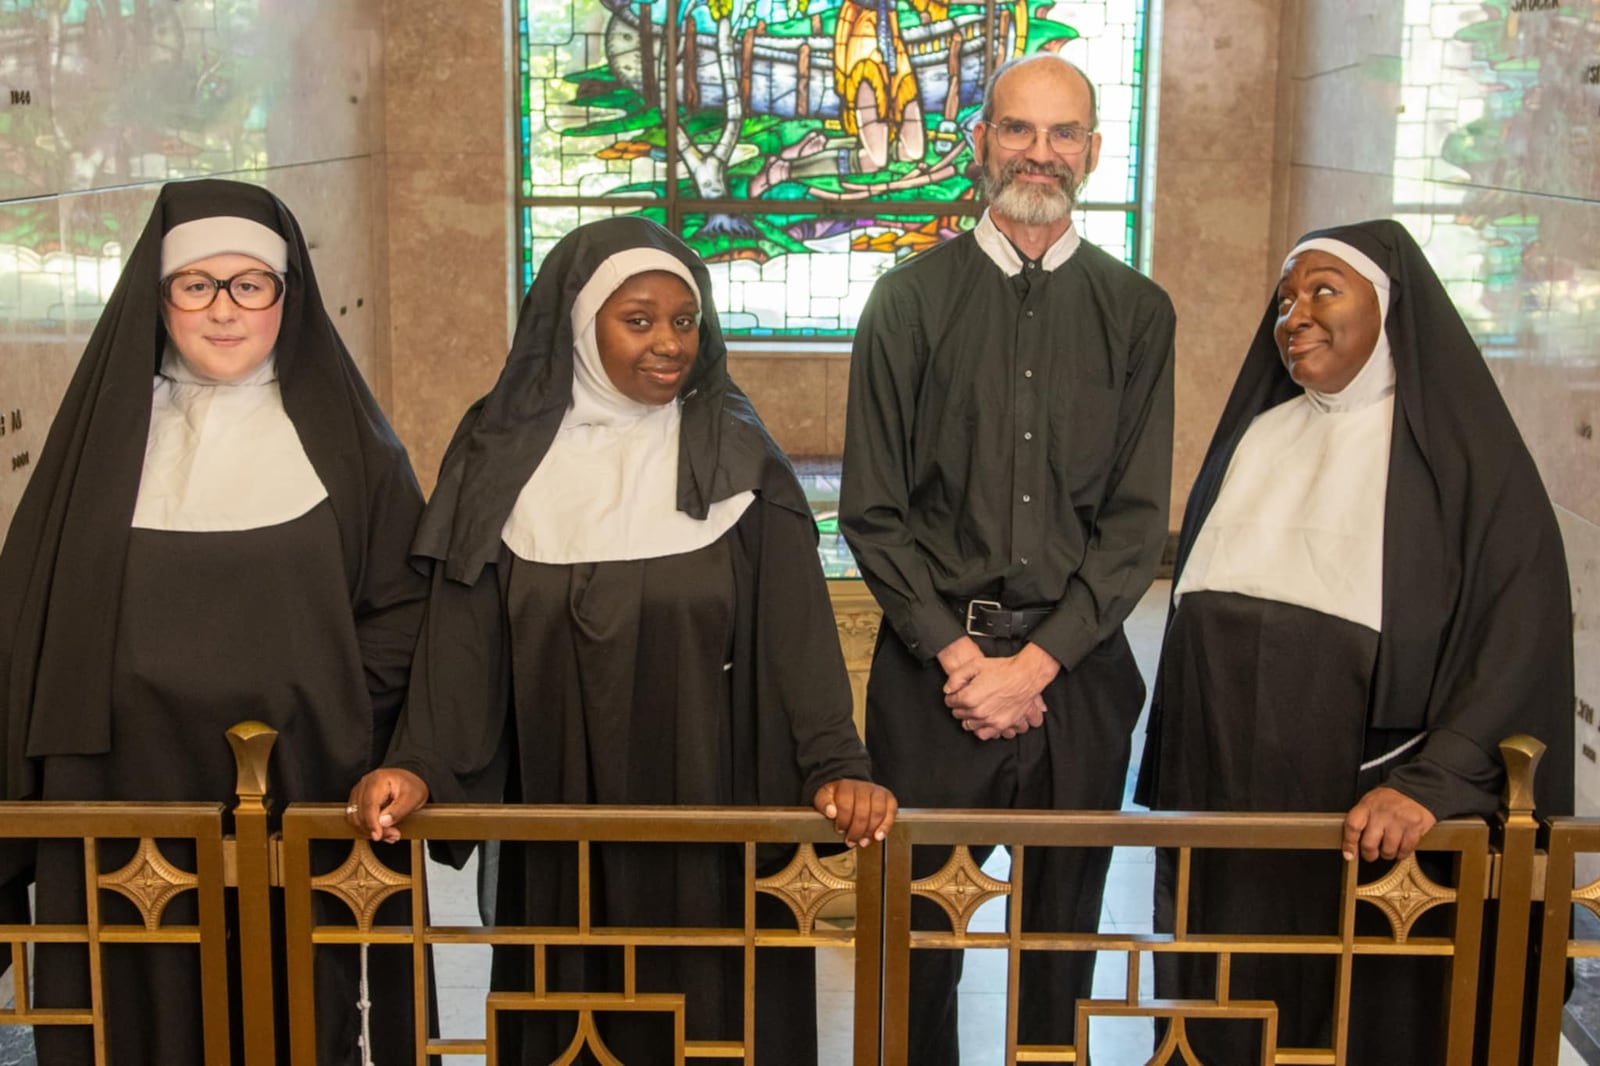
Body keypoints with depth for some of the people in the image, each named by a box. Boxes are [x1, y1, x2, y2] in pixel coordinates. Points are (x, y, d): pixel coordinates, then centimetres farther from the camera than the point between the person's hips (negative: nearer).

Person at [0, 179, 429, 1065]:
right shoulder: (106, 429, 7)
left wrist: (322, 723, -9)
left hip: (293, 798, -1)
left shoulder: (343, 439, 3)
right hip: (123, 797, 1)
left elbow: (403, 607, 2)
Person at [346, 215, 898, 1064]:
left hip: (707, 808, -1)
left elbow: (794, 625, -7)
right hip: (558, 819, 1)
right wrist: (420, 765, -16)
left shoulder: (735, 457, -2)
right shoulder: (505, 454, 0)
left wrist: (835, 765, -19)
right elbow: (464, 631, -3)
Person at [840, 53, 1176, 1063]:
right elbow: (873, 510, 0)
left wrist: (1034, 663, -8)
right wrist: (959, 657, -9)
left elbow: (1138, 520, 1)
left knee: (1063, 931, 11)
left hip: (1078, 667, 1)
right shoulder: (911, 299, 2)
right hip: (933, 663, -1)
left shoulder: (1136, 313, 5)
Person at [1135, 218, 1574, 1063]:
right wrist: (1170, 790, 10)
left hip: (1367, 823, -4)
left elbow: (1522, 642, -13)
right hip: (1224, 800, 5)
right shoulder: (1256, 436, 11)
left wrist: (1430, 784, -24)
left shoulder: (1465, 453, -6)